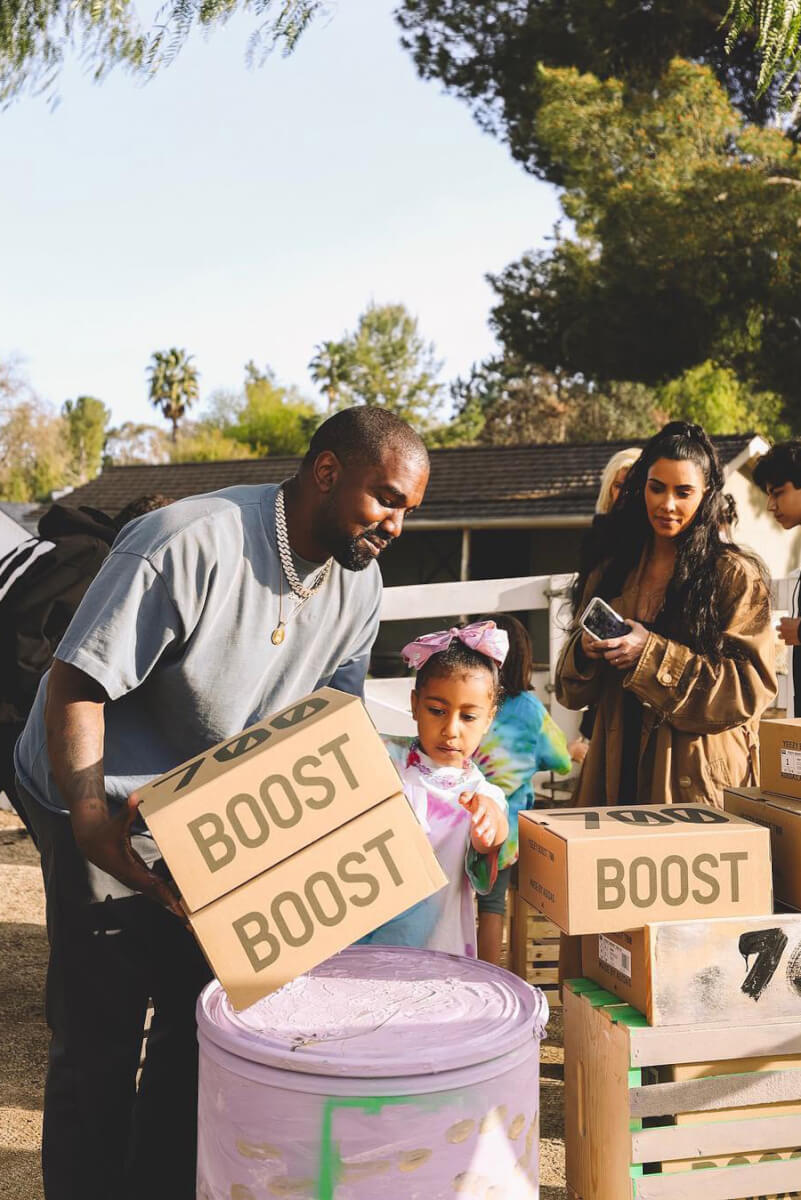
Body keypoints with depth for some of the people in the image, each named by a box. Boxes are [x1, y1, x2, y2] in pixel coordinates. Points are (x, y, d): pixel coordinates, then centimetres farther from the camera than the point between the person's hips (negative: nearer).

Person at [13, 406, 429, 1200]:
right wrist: (91, 826, -35)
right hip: (103, 808, -7)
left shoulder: (358, 584, -5)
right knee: (100, 1031, -1)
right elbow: (76, 685, -27)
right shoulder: (190, 545, -28)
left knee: (203, 1014, 13)